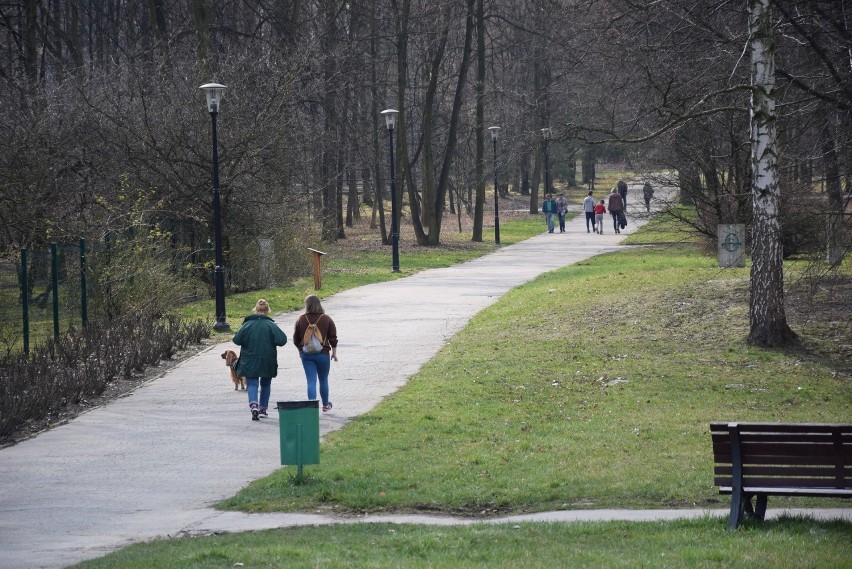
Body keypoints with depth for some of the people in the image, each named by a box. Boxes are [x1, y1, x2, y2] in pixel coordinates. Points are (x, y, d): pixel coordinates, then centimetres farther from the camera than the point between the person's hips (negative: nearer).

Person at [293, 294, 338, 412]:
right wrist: (334, 353, 12)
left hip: (306, 354, 0)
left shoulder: (301, 320, -1)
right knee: (323, 380, 16)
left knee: (311, 381, -2)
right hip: (323, 354, 0)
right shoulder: (326, 319, -2)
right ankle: (325, 405, 31)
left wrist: (300, 350, 25)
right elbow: (333, 338, 0)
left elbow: (296, 339, 8)